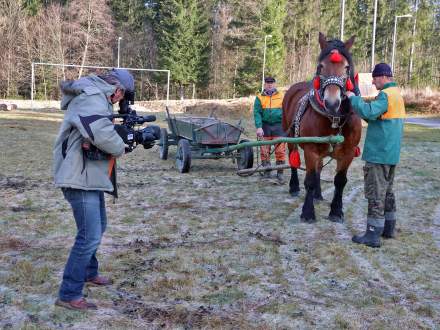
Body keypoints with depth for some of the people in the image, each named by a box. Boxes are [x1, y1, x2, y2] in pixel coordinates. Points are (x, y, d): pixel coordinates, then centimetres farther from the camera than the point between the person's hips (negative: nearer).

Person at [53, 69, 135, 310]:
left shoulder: (93, 97, 14)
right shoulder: (93, 100, -20)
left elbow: (103, 129, 16)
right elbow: (103, 135, -35)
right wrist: (120, 147, -16)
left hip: (90, 176, 11)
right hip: (81, 179, -11)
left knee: (98, 227, 24)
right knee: (90, 236, -9)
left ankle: (88, 272, 42)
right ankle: (68, 295, -2)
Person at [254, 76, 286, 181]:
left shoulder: (281, 97, 6)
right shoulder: (259, 98, 4)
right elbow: (257, 113, -3)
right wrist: (259, 127, -14)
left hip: (278, 126, 0)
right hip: (265, 126, 1)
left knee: (280, 151, -2)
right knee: (264, 151, 6)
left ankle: (280, 173, 8)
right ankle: (266, 171, 18)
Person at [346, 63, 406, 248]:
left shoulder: (386, 95, -17)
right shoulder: (397, 94, 15)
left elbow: (369, 112, -32)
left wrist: (354, 99, -19)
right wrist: (359, 106, 7)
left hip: (378, 154, -10)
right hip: (391, 153, 10)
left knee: (375, 193, -5)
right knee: (387, 191, 18)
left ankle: (373, 235, -2)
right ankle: (388, 228, 26)